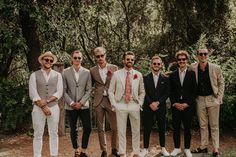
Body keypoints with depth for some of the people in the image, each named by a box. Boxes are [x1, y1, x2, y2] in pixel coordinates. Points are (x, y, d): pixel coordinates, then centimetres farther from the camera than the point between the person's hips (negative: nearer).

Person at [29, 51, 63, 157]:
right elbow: (33, 94, -7)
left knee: (53, 133, 6)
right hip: (38, 108, -1)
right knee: (38, 134, 3)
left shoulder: (57, 75, 7)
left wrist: (46, 101, -16)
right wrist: (43, 107, -14)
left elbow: (59, 92, -3)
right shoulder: (34, 75, 2)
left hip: (54, 108, 1)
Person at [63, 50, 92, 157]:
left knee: (87, 128, -2)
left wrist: (81, 102, -10)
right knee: (73, 130, 8)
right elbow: (64, 90, -2)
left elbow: (89, 90, 0)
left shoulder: (87, 72, 2)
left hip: (84, 105, 1)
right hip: (71, 106, 0)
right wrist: (71, 103, -11)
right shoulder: (65, 72, -1)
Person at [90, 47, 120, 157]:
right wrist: (94, 94, 1)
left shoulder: (114, 68, 2)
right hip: (99, 101, 1)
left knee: (115, 127, 3)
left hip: (111, 100, -1)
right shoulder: (92, 70, 4)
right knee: (100, 128, 8)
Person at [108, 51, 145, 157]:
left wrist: (140, 103, 3)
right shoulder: (116, 74, 1)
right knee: (121, 131, 5)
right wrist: (114, 104, -3)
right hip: (121, 105, -1)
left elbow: (142, 92, 12)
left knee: (136, 131, 8)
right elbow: (110, 91, 4)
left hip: (134, 106, 1)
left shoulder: (138, 75, 5)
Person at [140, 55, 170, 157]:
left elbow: (166, 94, -1)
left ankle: (163, 148, 21)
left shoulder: (165, 78, 4)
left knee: (162, 128, 8)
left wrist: (157, 102, -12)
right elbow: (144, 93, -2)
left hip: (161, 107, 1)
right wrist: (151, 104, -13)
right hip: (148, 107, 0)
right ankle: (145, 149, 14)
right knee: (147, 128, 4)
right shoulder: (146, 78, 3)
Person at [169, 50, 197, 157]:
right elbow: (170, 91, 7)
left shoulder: (192, 74, 1)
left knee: (187, 127, 5)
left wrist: (187, 104, -9)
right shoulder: (173, 75, 8)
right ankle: (177, 148, 18)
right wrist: (175, 103, -5)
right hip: (176, 105, 2)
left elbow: (194, 91, -1)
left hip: (188, 105, -2)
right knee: (176, 127, 5)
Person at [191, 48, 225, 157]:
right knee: (202, 125, 12)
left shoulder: (215, 68, -6)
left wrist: (219, 98, -4)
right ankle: (203, 147, 22)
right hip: (200, 99, 2)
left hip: (212, 99, -2)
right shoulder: (193, 68, -4)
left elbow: (221, 83, 2)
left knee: (214, 125, 4)